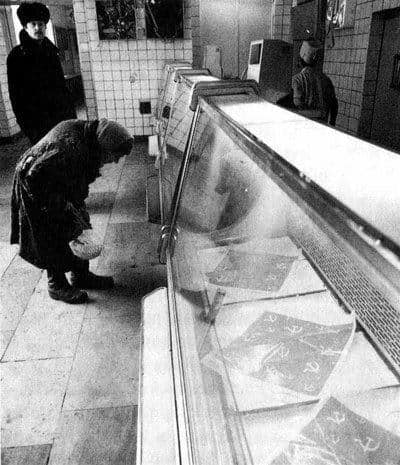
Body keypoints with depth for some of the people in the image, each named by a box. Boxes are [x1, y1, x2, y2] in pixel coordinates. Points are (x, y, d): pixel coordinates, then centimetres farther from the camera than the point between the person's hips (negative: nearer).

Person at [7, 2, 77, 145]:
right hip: (37, 121, -5)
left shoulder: (51, 51, 13)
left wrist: (71, 111, 11)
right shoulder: (17, 55, -2)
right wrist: (24, 124, -10)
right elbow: (15, 94, -4)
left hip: (62, 114, 5)